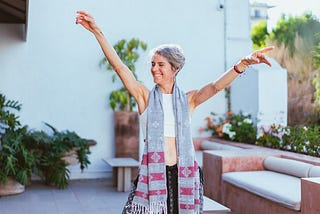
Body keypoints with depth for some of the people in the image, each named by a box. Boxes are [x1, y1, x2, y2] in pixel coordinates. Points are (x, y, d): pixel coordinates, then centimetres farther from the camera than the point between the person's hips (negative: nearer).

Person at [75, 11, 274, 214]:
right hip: (152, 172, -1)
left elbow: (215, 86, -9)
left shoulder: (188, 100, 6)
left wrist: (242, 64, -25)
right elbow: (119, 66, -4)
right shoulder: (145, 96, 3)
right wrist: (97, 31, -10)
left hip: (183, 174, 1)